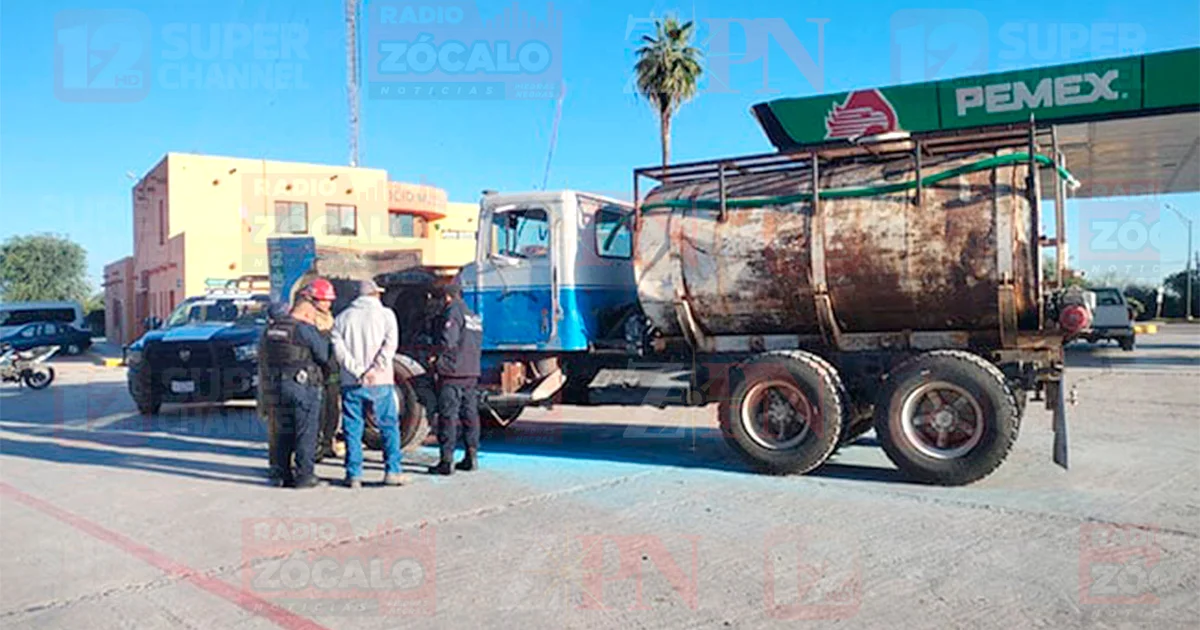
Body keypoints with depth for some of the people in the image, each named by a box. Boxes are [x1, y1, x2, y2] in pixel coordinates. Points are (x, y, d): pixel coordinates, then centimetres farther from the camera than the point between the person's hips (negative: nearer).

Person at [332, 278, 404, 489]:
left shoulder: (343, 317, 11)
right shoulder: (385, 314, 4)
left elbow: (338, 348, -3)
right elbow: (390, 344, -11)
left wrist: (357, 371, -9)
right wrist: (374, 369, -14)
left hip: (351, 383, 2)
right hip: (380, 382, -2)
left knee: (353, 429, 8)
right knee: (389, 426, 7)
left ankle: (354, 475, 8)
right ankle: (392, 471, 4)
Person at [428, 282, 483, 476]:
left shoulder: (453, 313, -9)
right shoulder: (474, 316, 16)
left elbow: (447, 342, -17)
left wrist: (436, 359, -1)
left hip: (453, 372, -8)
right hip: (472, 372, 8)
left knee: (448, 416, -5)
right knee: (469, 414, 12)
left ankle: (447, 461, -5)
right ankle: (471, 457, 16)